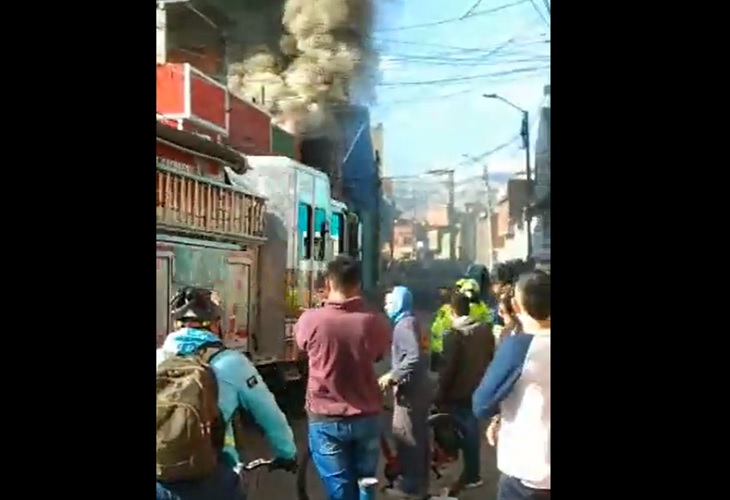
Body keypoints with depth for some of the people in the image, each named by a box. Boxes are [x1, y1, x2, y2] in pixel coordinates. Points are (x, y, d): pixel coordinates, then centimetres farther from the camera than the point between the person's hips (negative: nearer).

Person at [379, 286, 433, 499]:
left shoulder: (405, 324, -15)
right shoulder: (408, 322, 16)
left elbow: (414, 358, -26)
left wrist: (392, 376, -21)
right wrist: (395, 376, 19)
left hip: (411, 389, -10)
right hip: (417, 388, 10)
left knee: (405, 436, -4)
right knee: (419, 435, 15)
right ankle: (420, 482, 24)